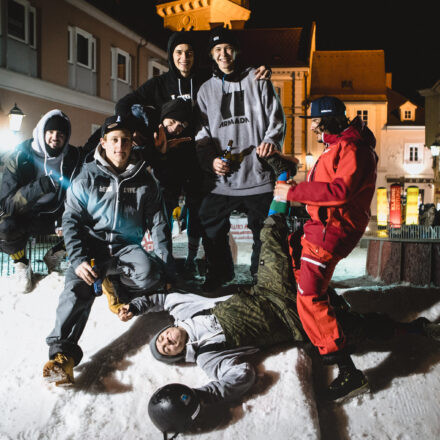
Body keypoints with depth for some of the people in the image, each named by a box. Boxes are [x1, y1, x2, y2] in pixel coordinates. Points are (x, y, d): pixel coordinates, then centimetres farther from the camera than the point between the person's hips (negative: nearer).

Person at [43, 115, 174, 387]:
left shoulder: (145, 181, 6)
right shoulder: (87, 178, 2)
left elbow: (158, 223, 7)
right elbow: (72, 220, 0)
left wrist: (167, 264, -1)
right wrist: (78, 259, -17)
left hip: (127, 245, 1)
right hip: (92, 244, -1)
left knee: (149, 275, -29)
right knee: (77, 287, -28)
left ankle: (116, 289, 1)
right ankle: (63, 351, -30)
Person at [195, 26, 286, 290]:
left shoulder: (257, 80, 8)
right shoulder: (206, 90, 14)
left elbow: (276, 117, 4)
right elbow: (202, 133, 10)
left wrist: (271, 140, -16)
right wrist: (211, 159, -8)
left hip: (258, 173, -2)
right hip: (222, 177, 3)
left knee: (264, 230, 6)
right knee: (211, 226, 5)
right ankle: (221, 273, 28)